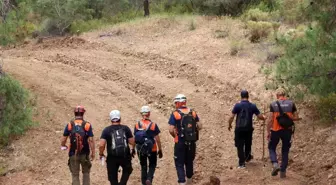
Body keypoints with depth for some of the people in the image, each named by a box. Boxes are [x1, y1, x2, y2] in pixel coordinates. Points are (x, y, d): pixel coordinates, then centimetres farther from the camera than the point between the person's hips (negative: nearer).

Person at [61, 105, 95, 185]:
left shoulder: (69, 125, -3)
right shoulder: (87, 125, -6)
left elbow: (64, 139, -1)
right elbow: (91, 140, -10)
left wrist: (63, 146, 20)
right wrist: (93, 153, -2)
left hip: (73, 154, 0)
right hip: (84, 154, 0)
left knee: (75, 175, 8)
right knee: (86, 173, 19)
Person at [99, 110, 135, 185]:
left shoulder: (106, 130, -5)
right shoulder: (125, 128, -1)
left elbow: (101, 145, -14)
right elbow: (132, 142, 0)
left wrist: (101, 154, 4)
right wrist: (132, 150, 21)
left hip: (112, 157, -1)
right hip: (125, 156, 1)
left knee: (113, 178, 12)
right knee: (127, 170, 27)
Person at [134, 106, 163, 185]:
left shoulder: (137, 125, -5)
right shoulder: (153, 125, -9)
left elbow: (135, 139, -3)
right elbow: (157, 139, -5)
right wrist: (160, 150, 4)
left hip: (140, 149, 2)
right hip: (152, 149, -2)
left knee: (143, 166, 17)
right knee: (152, 165, 15)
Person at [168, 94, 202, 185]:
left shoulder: (175, 114, -10)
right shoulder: (193, 113, 2)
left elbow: (171, 130, -15)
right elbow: (199, 126, 2)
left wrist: (175, 136, 3)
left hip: (180, 142, -4)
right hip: (192, 142, 5)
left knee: (179, 164, 2)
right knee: (189, 161, 22)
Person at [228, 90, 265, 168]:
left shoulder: (237, 105, -10)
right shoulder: (252, 106, -3)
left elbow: (232, 117, -11)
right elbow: (260, 116, -3)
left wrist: (229, 125, 5)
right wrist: (264, 118, 20)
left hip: (239, 129, -3)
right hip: (249, 128, 3)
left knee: (240, 145, 4)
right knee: (248, 144, 23)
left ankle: (241, 163, 1)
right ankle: (247, 157, 43)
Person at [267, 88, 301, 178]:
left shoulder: (273, 104, -4)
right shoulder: (291, 103, 1)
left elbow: (270, 119, -7)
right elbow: (296, 117, 1)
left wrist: (268, 132, 0)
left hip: (275, 130, -2)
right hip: (287, 130, 2)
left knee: (272, 147, 16)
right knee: (285, 151, 13)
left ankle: (275, 164, -7)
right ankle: (283, 171, 13)